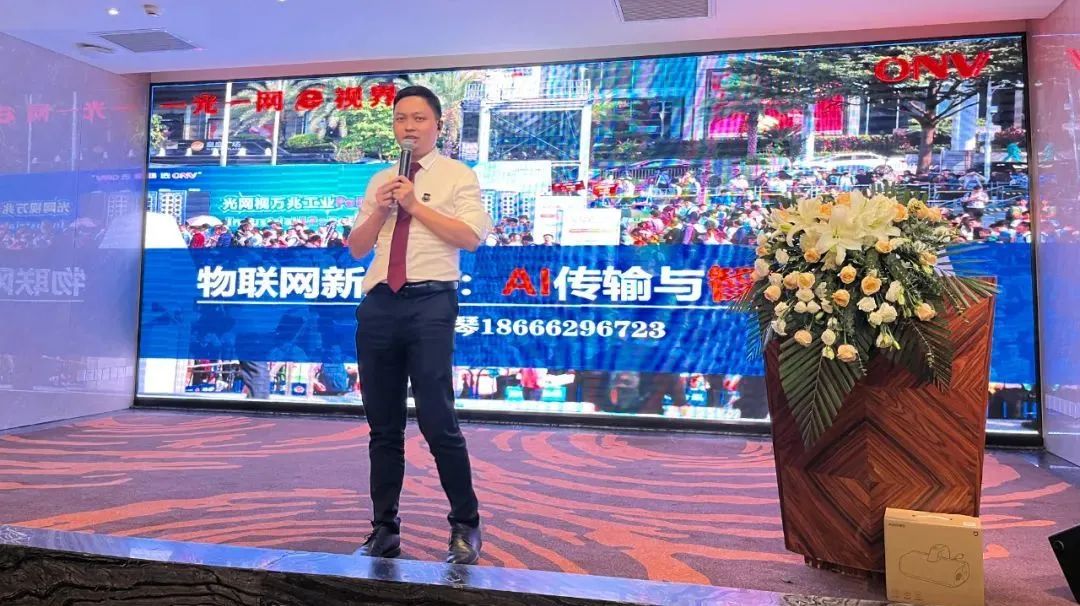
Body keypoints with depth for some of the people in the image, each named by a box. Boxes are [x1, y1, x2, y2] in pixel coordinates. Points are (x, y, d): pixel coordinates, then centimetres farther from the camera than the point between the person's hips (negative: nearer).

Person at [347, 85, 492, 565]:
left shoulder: (458, 176, 5)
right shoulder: (380, 182, 19)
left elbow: (472, 237, -9)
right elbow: (356, 247, 16)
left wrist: (416, 205, -10)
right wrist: (382, 208, -1)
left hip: (430, 302, -5)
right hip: (378, 304, 5)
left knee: (437, 421, -7)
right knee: (383, 425, 10)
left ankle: (465, 525, 11)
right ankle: (384, 528, 21)